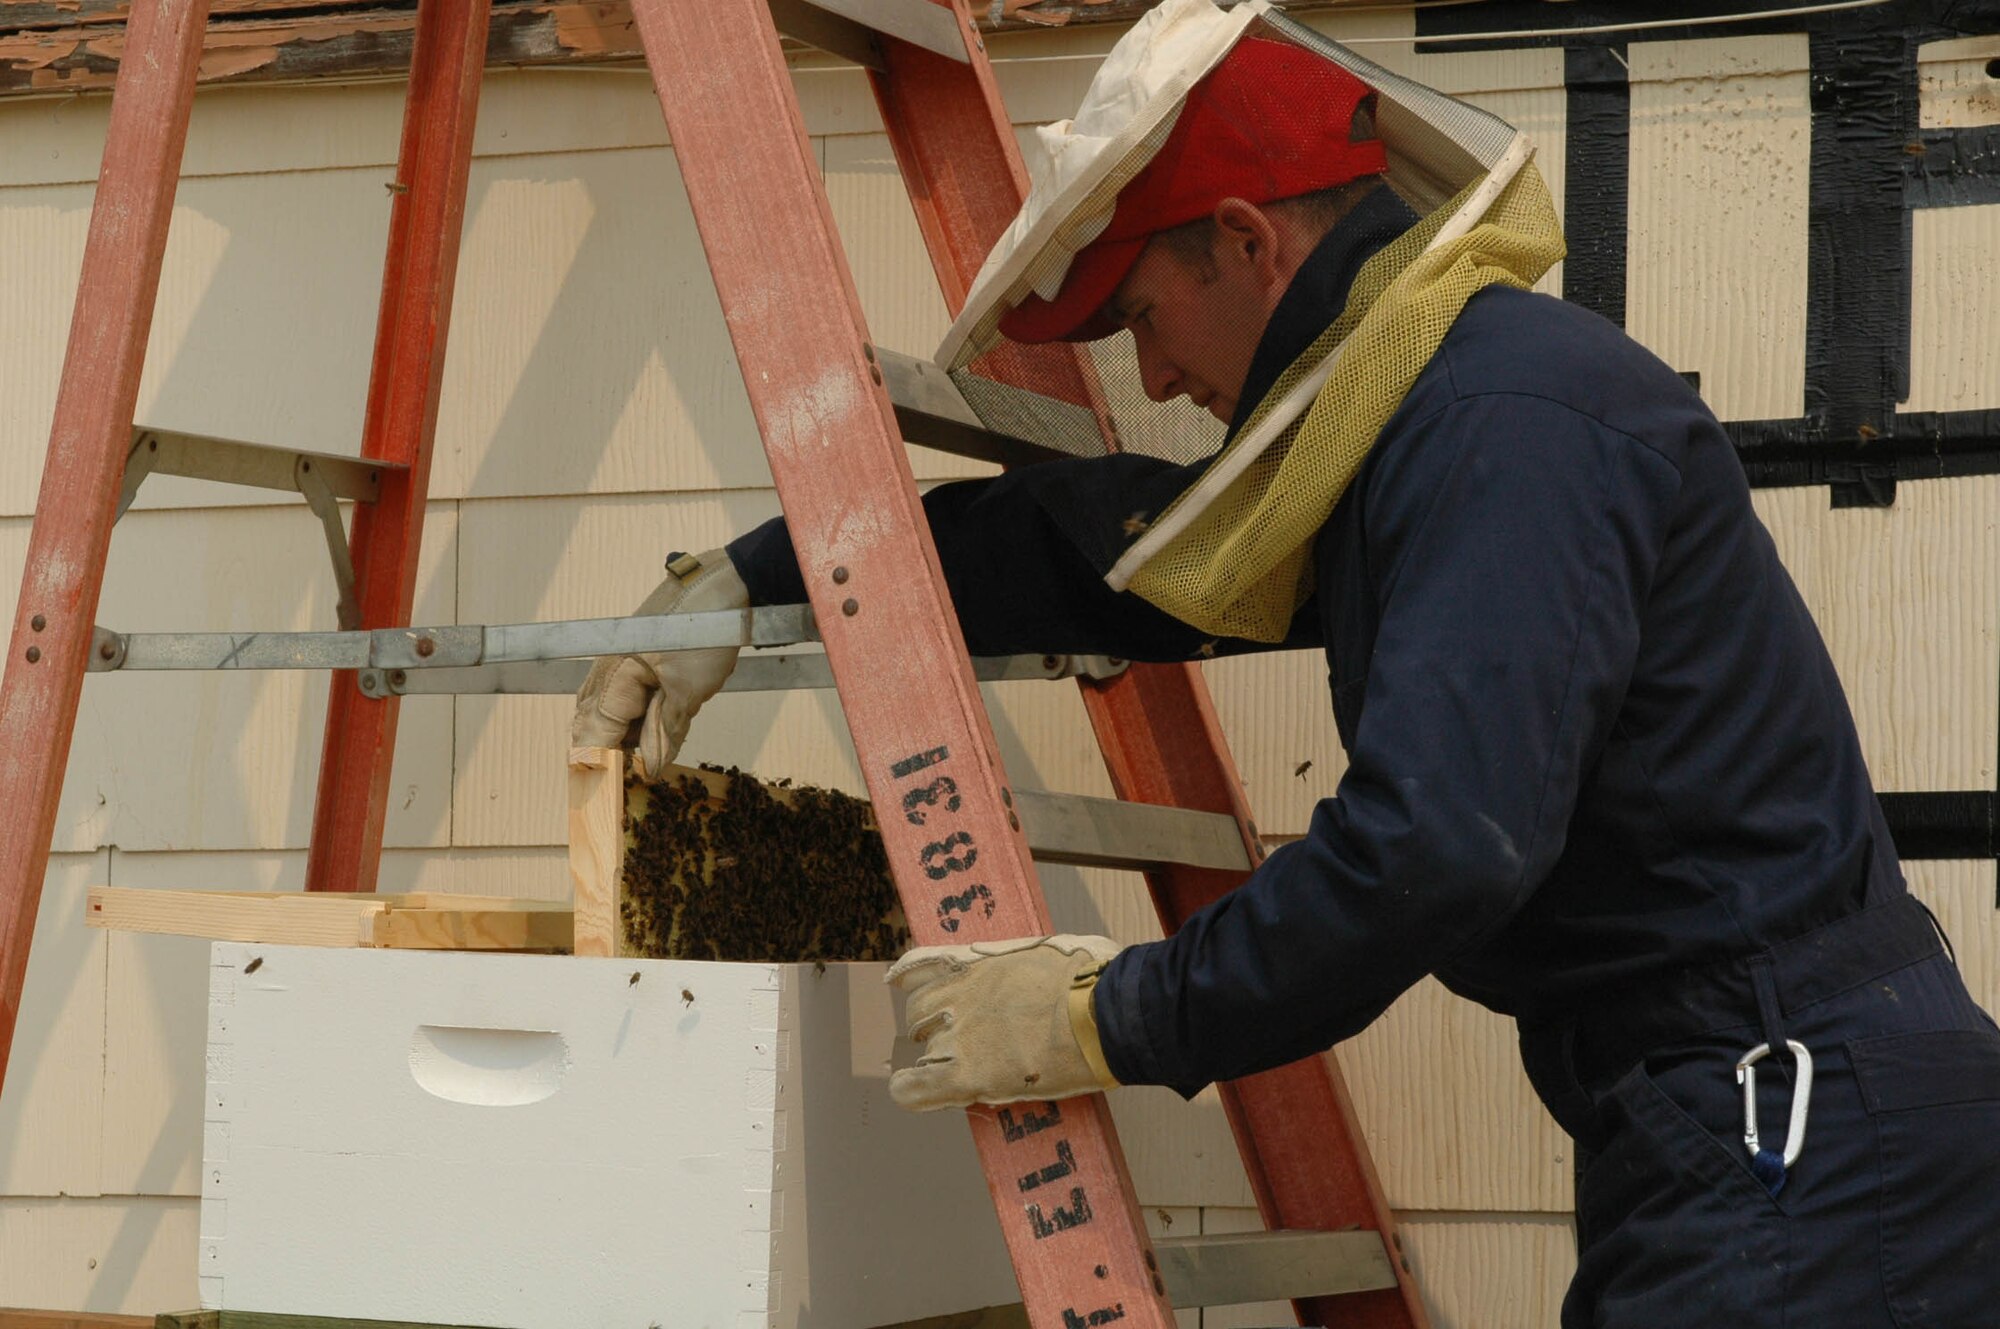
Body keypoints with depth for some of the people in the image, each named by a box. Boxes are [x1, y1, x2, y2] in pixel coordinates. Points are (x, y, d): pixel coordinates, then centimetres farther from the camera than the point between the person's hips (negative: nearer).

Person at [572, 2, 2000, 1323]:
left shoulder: (1513, 425, -17)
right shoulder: (1406, 428, 16)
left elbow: (1441, 841, -27)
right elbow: (1102, 540, 25)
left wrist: (1118, 1020, -16)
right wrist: (748, 581, 23)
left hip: (1800, 1143, -10)